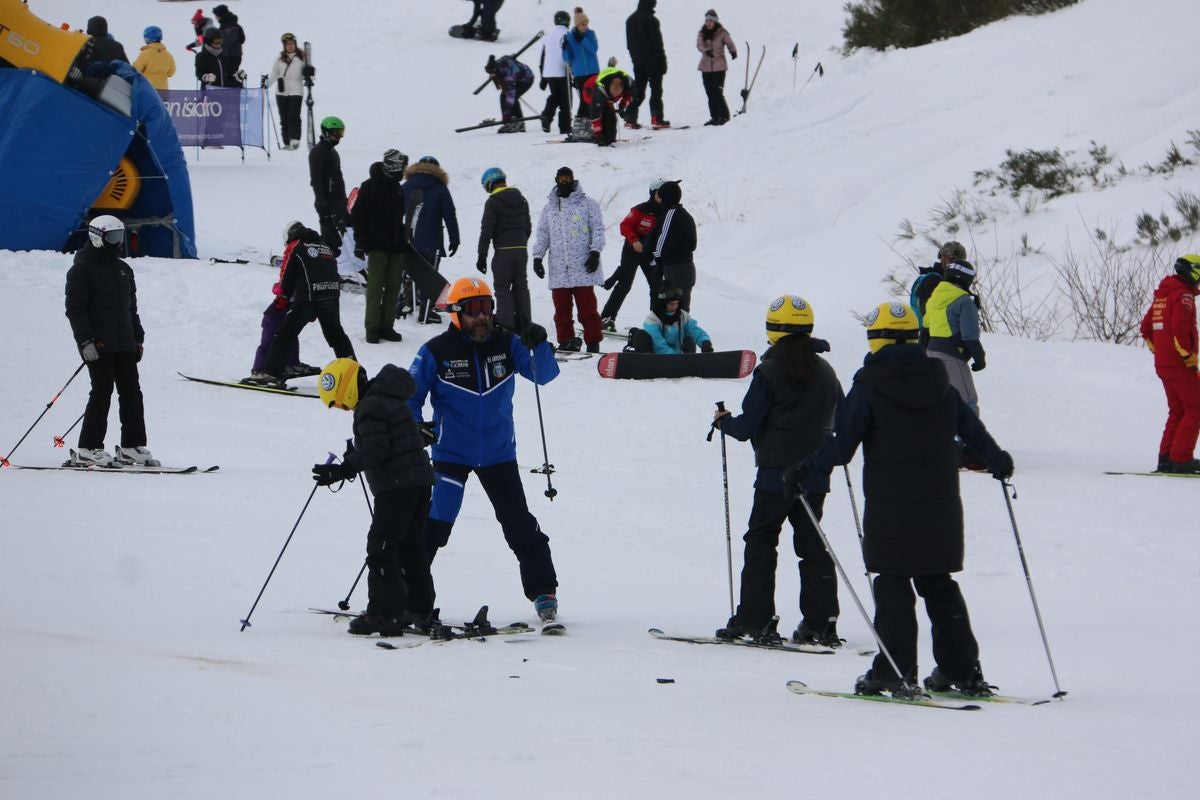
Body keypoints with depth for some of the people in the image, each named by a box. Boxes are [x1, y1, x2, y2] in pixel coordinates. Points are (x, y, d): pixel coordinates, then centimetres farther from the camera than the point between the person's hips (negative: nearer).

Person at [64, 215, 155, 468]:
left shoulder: (123, 270, 19)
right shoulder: (83, 269, -4)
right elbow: (75, 308, -10)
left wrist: (138, 338, 18)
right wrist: (85, 340, -17)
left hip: (124, 343, 7)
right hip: (98, 344, -7)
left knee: (132, 392, 3)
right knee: (102, 392, -7)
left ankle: (132, 446, 7)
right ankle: (88, 449, -2)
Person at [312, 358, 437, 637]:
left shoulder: (370, 408, -15)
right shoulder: (388, 399, 16)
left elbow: (374, 451, -24)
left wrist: (344, 470, -31)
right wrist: (354, 455, 30)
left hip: (395, 485, -10)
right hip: (420, 480, 10)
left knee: (381, 548, -9)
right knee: (410, 546, 21)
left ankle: (385, 613, -14)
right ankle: (419, 606, 30)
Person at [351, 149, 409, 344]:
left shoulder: (398, 188, 13)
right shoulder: (370, 187, -5)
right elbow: (357, 216, -5)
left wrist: (404, 241, 16)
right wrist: (362, 242, -10)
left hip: (397, 247, 6)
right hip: (378, 247, -6)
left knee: (393, 287, 5)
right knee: (375, 287, -5)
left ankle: (387, 326, 11)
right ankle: (372, 327, -1)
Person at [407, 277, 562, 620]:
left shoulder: (506, 344, -2)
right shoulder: (437, 351, -7)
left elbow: (544, 374, -8)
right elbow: (410, 394, 1)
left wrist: (540, 347, -27)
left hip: (498, 453, 2)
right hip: (451, 453, -2)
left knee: (521, 525, 2)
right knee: (434, 525, -7)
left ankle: (544, 591, 11)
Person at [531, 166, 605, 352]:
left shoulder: (588, 204, 6)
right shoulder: (549, 207, 16)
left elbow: (598, 230, 3)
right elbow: (542, 235, 18)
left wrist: (595, 252, -10)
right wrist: (537, 257, 7)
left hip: (583, 267, -4)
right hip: (558, 270, 4)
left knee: (587, 307, -6)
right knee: (561, 308, 4)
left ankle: (593, 342, -3)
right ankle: (566, 342, 11)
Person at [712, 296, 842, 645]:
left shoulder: (770, 371, -10)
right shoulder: (825, 371, 7)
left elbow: (747, 426, -11)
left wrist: (723, 421, 10)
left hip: (776, 474, -5)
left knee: (761, 541, 3)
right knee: (812, 544, 9)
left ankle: (755, 619, -2)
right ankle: (821, 622, 4)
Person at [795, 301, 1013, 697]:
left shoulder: (869, 387, -9)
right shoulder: (939, 382, 6)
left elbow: (841, 444, -12)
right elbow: (972, 428, 15)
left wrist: (807, 472, 1)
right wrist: (997, 460, 32)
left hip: (891, 505, -5)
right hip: (940, 502, 5)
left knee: (892, 584, 1)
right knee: (938, 583, 13)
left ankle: (895, 669, -4)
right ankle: (963, 669, 12)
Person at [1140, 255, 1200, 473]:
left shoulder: (1162, 295, 16)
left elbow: (1146, 328, 21)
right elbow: (1180, 329, -25)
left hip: (1162, 363, 9)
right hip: (1179, 365, -9)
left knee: (1177, 412, 14)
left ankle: (1166, 459, 10)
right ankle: (1181, 458, -9)